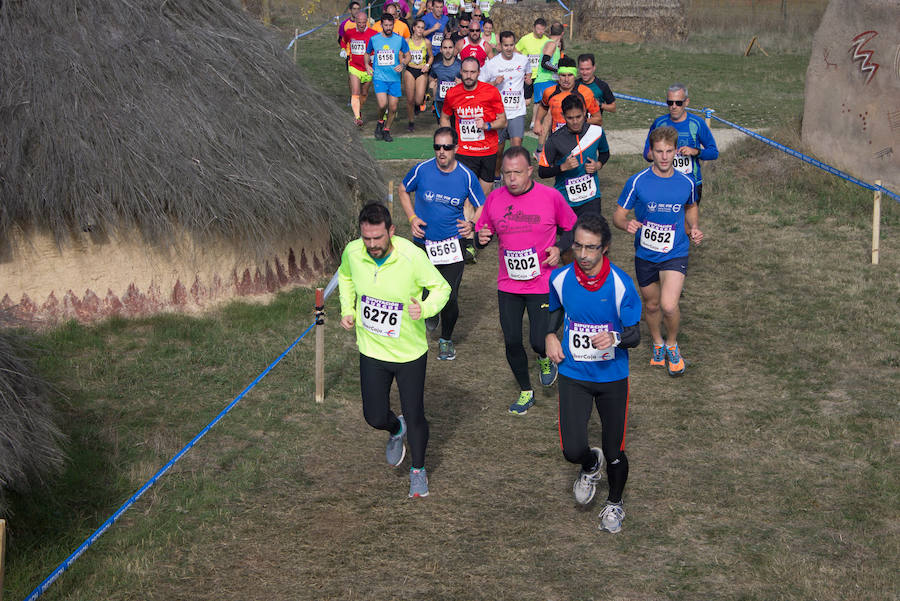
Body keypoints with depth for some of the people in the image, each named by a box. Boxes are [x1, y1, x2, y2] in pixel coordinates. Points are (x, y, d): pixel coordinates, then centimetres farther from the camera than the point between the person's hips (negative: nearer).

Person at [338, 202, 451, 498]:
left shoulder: (412, 256, -24)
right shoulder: (352, 252, -14)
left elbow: (442, 288, -10)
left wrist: (424, 309, -29)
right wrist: (348, 310, -1)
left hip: (410, 352, -3)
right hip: (372, 351, 3)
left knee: (414, 416, 6)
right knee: (374, 417, 7)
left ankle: (418, 469, 34)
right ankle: (396, 430, 45)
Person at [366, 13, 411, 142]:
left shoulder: (400, 39, 0)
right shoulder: (374, 39, 1)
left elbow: (407, 55, 11)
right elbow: (367, 53, 19)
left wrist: (403, 64, -9)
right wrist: (367, 65, 2)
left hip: (395, 78, 1)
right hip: (379, 77, -1)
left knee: (393, 108, 3)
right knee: (382, 105, -20)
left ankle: (386, 130, 25)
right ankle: (380, 122, 10)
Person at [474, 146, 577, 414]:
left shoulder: (551, 196, -9)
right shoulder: (494, 199, -2)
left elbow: (573, 227, 5)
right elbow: (483, 230, 11)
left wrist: (559, 248, -12)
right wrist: (482, 237, -12)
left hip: (542, 283, -3)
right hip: (508, 284, 3)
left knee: (539, 340, -7)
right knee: (511, 341, 5)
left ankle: (545, 358, 32)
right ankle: (525, 391, 28)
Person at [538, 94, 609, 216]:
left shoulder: (596, 131, -3)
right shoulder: (555, 139, -11)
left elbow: (605, 153, 18)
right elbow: (542, 172, -6)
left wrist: (598, 165, -2)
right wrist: (564, 167, -21)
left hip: (590, 198, 1)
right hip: (564, 199, -1)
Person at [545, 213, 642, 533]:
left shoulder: (620, 284, -16)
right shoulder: (560, 278, -7)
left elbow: (635, 334, -10)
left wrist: (615, 338, -32)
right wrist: (550, 335, -2)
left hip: (612, 377, -1)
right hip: (573, 375, 1)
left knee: (614, 453, 6)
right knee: (573, 451, -10)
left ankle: (615, 502, 37)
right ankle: (591, 466, 29)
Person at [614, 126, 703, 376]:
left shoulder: (686, 182, -4)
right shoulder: (637, 182, -10)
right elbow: (618, 215, -4)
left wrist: (693, 228, 0)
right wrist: (627, 224, -27)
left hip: (675, 254, -1)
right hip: (645, 255, 1)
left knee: (669, 306, -18)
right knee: (651, 305, 16)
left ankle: (672, 345, 12)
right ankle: (657, 344, 44)